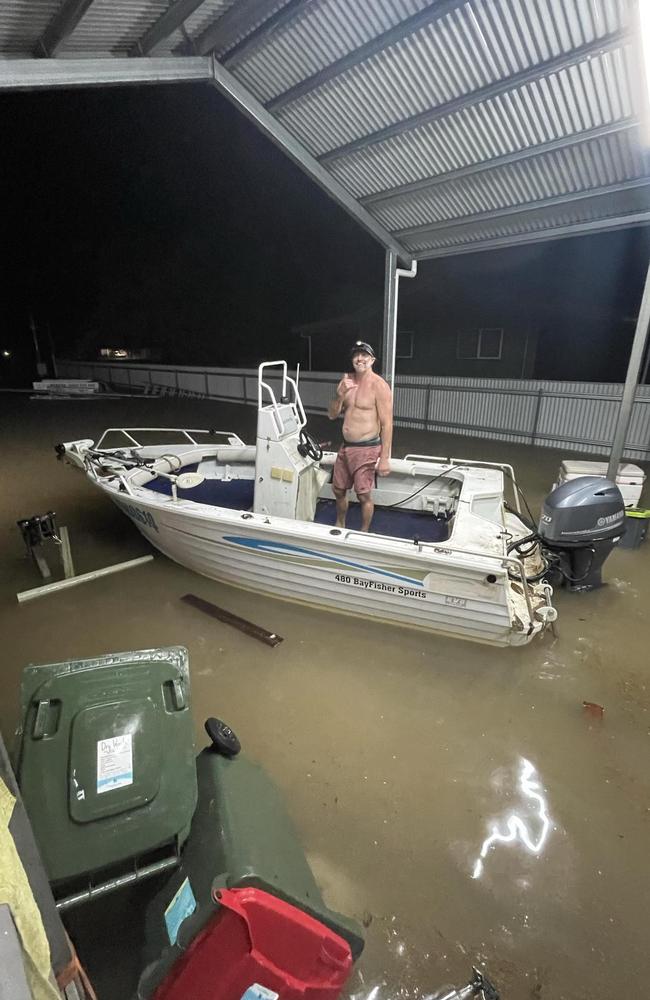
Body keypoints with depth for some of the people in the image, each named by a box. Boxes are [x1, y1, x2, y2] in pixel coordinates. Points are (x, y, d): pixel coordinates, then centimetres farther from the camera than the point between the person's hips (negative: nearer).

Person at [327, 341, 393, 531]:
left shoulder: (379, 385, -13)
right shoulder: (346, 380, 7)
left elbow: (387, 424, -15)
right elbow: (332, 415, 8)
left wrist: (385, 458, -18)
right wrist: (340, 395, -11)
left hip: (366, 449, -7)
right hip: (345, 446, 7)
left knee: (364, 495, 2)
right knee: (338, 489, 17)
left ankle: (364, 534, 23)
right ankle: (340, 526, 40)